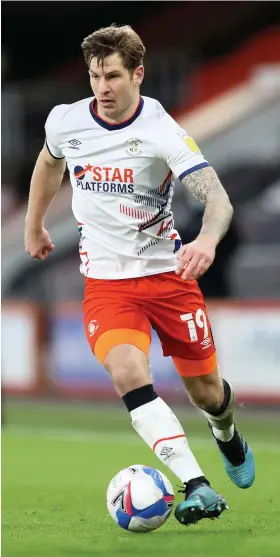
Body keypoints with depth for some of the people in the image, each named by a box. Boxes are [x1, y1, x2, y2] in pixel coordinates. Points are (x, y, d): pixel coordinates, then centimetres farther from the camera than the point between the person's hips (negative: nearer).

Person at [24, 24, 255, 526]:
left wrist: (207, 240, -48)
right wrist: (34, 226, 29)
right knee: (127, 373, -26)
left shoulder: (163, 132, -17)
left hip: (168, 272, -1)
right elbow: (50, 162, 20)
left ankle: (226, 435, 48)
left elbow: (217, 197, -27)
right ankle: (196, 486, -31)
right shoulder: (64, 121, -5)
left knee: (205, 390, 9)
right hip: (106, 281, 1)